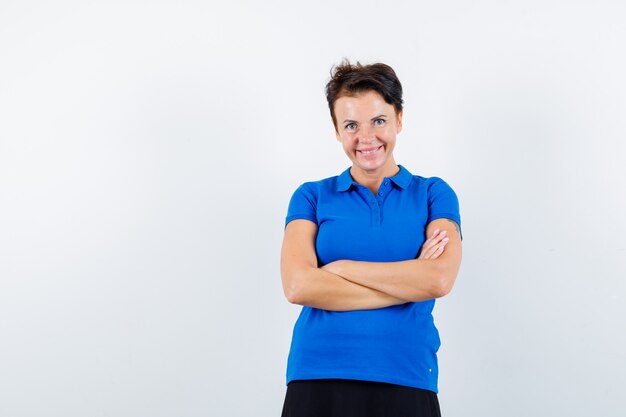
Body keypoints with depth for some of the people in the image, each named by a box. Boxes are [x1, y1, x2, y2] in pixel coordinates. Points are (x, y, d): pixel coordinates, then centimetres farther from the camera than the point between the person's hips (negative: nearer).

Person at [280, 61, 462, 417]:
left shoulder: (433, 194, 5)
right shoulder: (312, 197, 6)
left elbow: (440, 280, -12)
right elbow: (298, 286, -10)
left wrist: (339, 268, -8)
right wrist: (409, 283, -11)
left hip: (407, 381, 0)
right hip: (318, 378, 0)